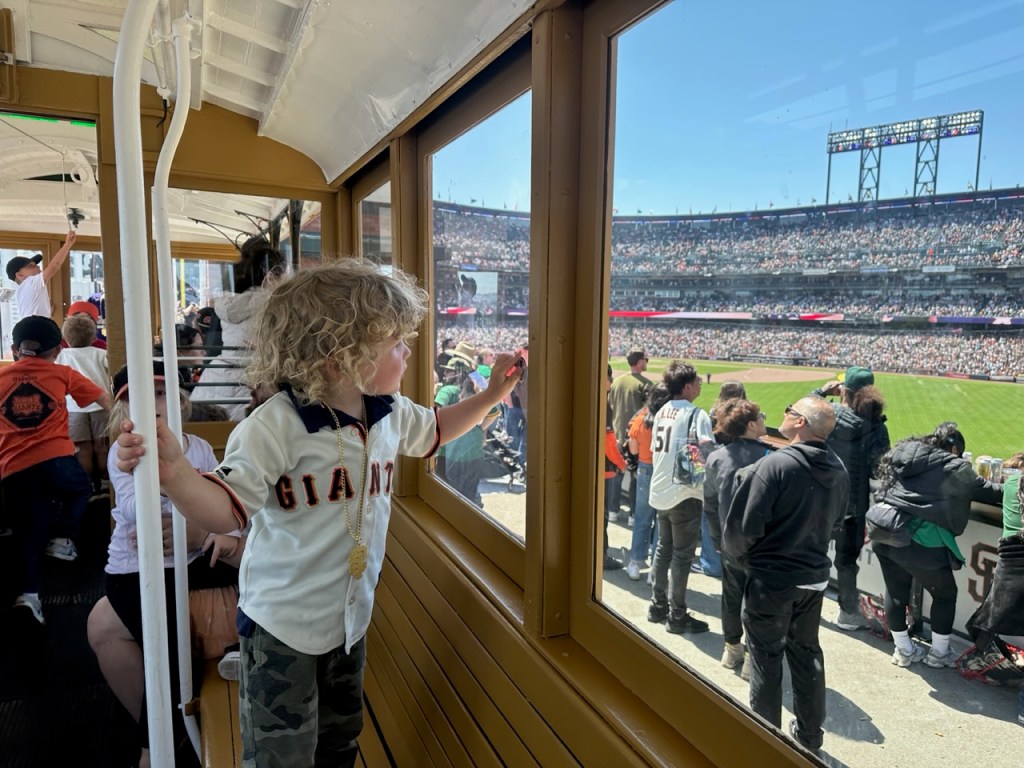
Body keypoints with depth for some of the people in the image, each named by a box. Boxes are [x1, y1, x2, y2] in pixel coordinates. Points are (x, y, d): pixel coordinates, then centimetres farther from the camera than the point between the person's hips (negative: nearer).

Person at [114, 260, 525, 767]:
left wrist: (491, 394, 11)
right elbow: (228, 508, -27)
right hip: (283, 625, -6)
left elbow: (435, 429, 16)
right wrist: (173, 473, -44)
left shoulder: (392, 415, -4)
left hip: (351, 616, 7)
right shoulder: (277, 425, -26)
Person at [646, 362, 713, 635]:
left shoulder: (661, 413, 8)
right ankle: (677, 616, 13)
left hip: (660, 491, 7)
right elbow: (707, 451, -27)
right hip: (684, 494, -7)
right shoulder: (696, 415, -13)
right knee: (682, 555, 4)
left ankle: (658, 605, 28)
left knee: (664, 549, 18)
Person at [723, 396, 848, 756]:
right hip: (814, 578, 6)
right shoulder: (839, 471, -2)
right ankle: (809, 734, 36)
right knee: (806, 653, 21)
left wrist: (740, 558, -3)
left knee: (766, 659, 9)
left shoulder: (775, 464, -23)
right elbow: (834, 521, 9)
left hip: (770, 579, -6)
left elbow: (744, 525, -22)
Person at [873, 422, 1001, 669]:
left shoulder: (902, 453, 12)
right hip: (922, 543, -5)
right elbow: (984, 490, 10)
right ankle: (939, 653, 32)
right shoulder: (953, 468, -3)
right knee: (945, 594, 19)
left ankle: (903, 650, 33)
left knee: (895, 592, 19)